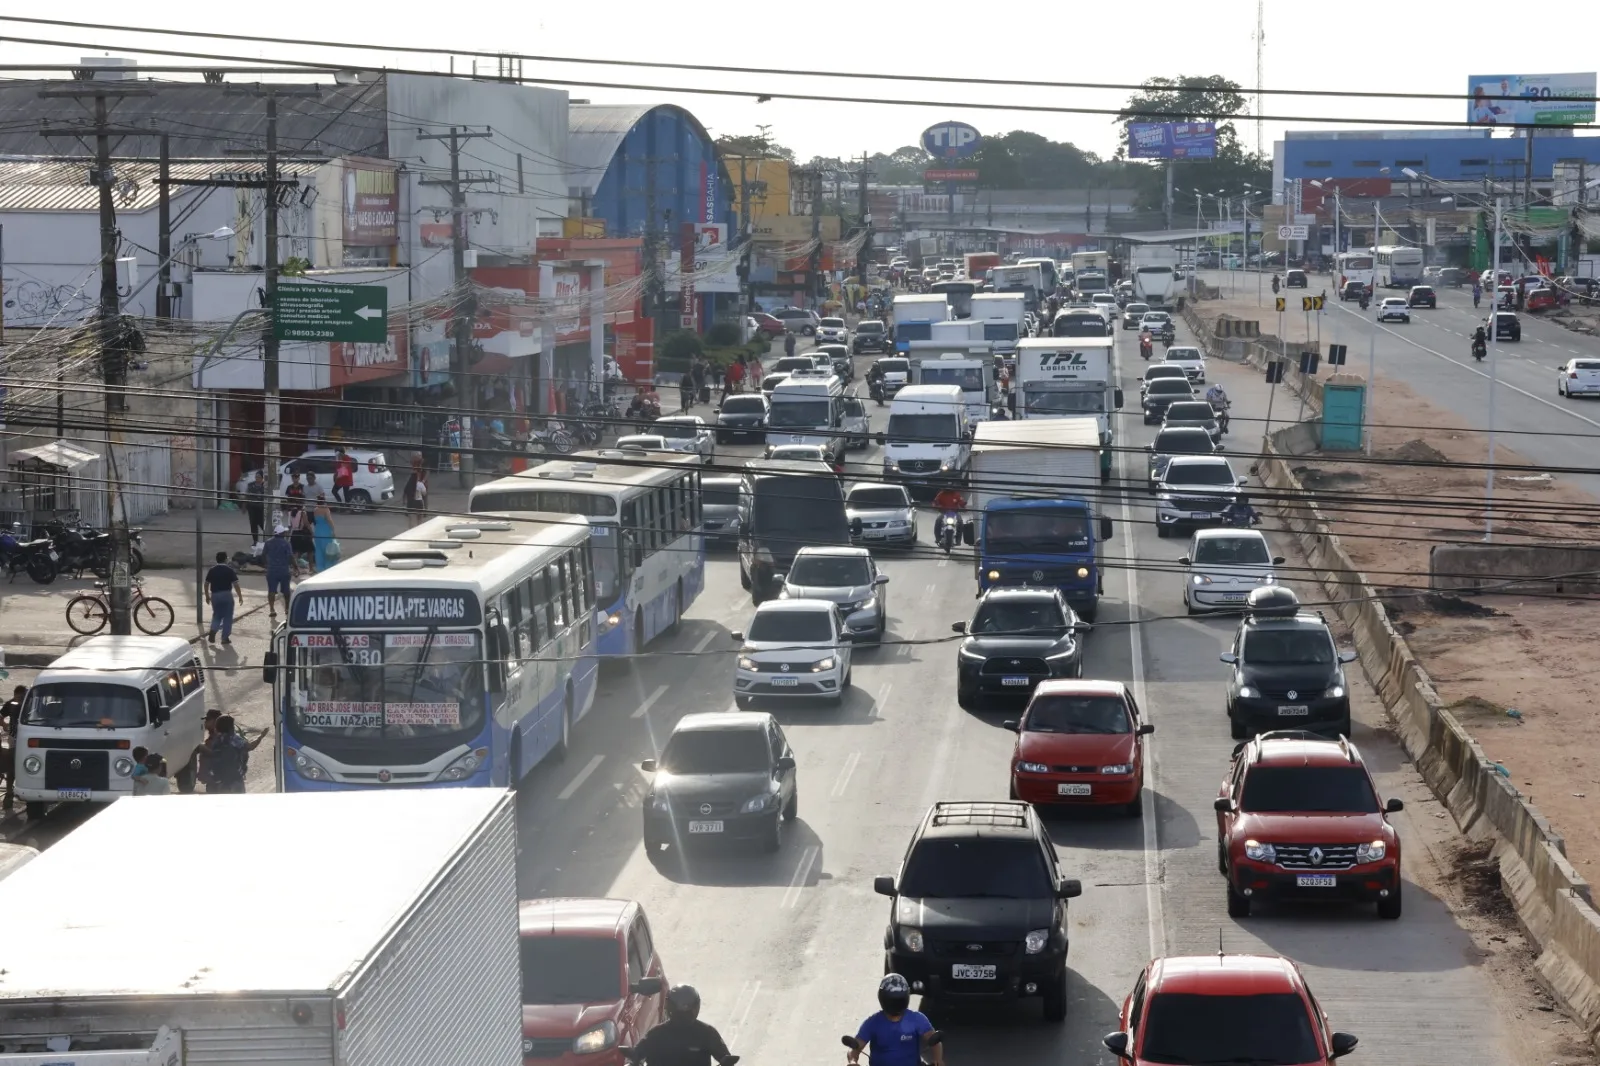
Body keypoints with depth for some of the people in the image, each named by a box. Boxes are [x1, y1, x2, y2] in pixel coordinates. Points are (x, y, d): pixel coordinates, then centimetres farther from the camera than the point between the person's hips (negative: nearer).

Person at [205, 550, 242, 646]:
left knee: (216, 615, 17)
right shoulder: (230, 570, -6)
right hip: (227, 595, -3)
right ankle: (225, 637, 6)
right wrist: (240, 596, -1)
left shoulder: (211, 571, 4)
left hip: (215, 595, 3)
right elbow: (235, 584, -8)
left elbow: (206, 584, 6)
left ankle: (213, 630, -8)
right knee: (227, 617, 8)